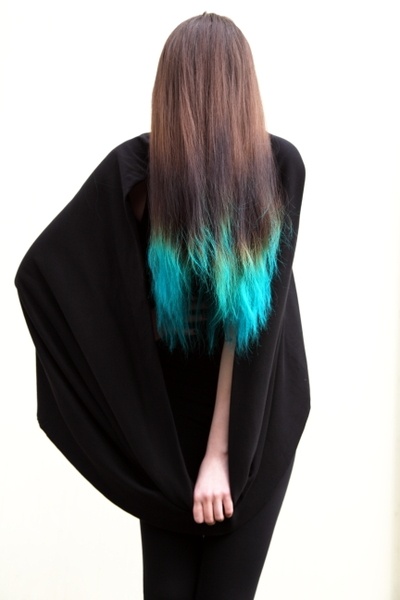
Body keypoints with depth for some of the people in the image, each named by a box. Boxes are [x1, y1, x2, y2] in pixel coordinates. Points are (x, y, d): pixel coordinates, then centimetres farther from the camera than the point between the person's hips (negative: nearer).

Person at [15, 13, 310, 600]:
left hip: (165, 424, 1)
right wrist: (222, 450, -18)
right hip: (255, 430, -1)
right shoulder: (281, 165, -14)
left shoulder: (135, 166, -11)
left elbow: (38, 269, -10)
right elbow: (259, 306, -18)